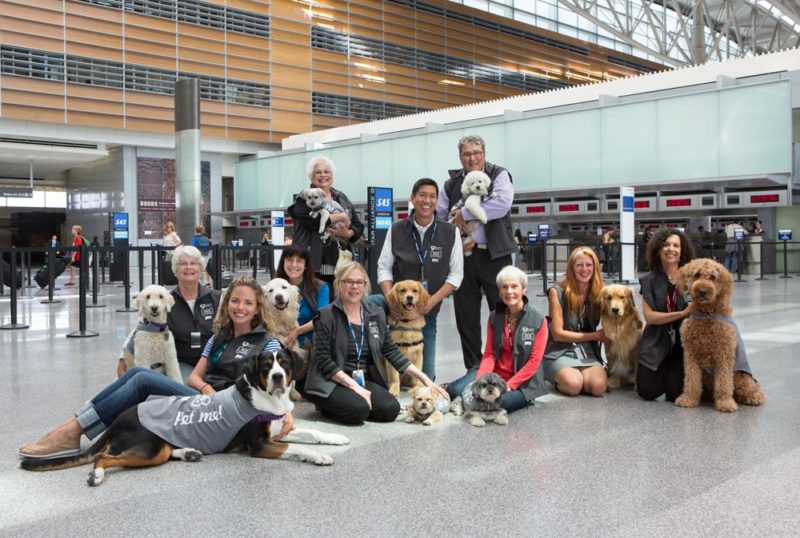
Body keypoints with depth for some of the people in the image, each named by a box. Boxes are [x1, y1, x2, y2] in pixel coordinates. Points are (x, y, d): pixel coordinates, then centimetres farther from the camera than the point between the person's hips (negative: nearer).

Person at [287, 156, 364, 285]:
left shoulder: (342, 198, 18)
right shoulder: (304, 199, 2)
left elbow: (358, 226, 14)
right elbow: (314, 220, -18)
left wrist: (347, 234, -7)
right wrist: (341, 217, -10)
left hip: (341, 265, 5)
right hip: (314, 265, -4)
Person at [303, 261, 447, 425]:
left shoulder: (376, 313, 7)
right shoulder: (326, 316, -7)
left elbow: (392, 352, 8)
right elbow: (324, 361, -11)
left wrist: (424, 378, -1)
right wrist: (354, 387, -19)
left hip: (364, 380, 4)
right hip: (331, 382, -4)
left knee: (390, 409, -21)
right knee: (358, 409, -31)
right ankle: (326, 406, -1)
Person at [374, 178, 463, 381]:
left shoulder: (450, 232, -2)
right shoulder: (396, 230, -1)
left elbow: (456, 274, -2)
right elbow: (384, 268, -1)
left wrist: (432, 301, -15)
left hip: (427, 310, 0)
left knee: (425, 375, 1)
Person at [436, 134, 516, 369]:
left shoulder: (499, 175, 0)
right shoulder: (451, 184, 12)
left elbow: (502, 204, -18)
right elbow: (438, 217, 11)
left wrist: (465, 213, -14)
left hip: (494, 255, -4)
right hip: (462, 256, 4)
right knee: (466, 318, 9)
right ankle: (473, 370, 21)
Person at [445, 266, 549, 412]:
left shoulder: (538, 321, -7)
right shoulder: (494, 317, 5)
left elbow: (534, 361, -10)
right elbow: (489, 354, 3)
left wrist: (508, 385, -18)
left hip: (523, 381, -3)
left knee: (498, 402, -33)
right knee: (454, 390, -17)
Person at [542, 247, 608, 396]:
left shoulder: (599, 293, 3)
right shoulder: (557, 292, -8)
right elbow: (557, 333, -8)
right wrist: (595, 335, -7)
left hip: (588, 352, 3)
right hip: (559, 352, -3)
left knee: (599, 386, -27)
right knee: (574, 385, -32)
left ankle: (574, 374, 5)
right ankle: (558, 378, 3)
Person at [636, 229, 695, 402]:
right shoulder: (649, 280, -1)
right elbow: (649, 316, -11)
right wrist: (682, 313, -21)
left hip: (683, 343, 0)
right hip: (656, 344, 1)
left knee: (675, 392, -14)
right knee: (648, 391, -10)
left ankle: (674, 373, 21)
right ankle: (663, 373, 25)